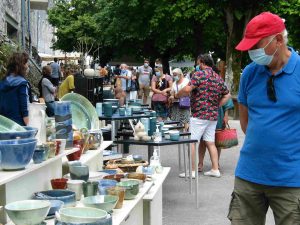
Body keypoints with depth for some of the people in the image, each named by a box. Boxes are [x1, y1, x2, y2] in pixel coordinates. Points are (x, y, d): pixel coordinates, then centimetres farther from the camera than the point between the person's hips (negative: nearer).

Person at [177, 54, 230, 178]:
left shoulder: (199, 74, -8)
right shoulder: (218, 77, 13)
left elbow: (187, 89, -20)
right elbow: (227, 95, 17)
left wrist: (176, 95, -2)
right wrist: (216, 106, 15)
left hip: (199, 115, -7)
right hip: (213, 116, 7)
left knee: (192, 142, -1)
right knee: (210, 142, 12)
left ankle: (191, 171, -1)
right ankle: (215, 169, 13)